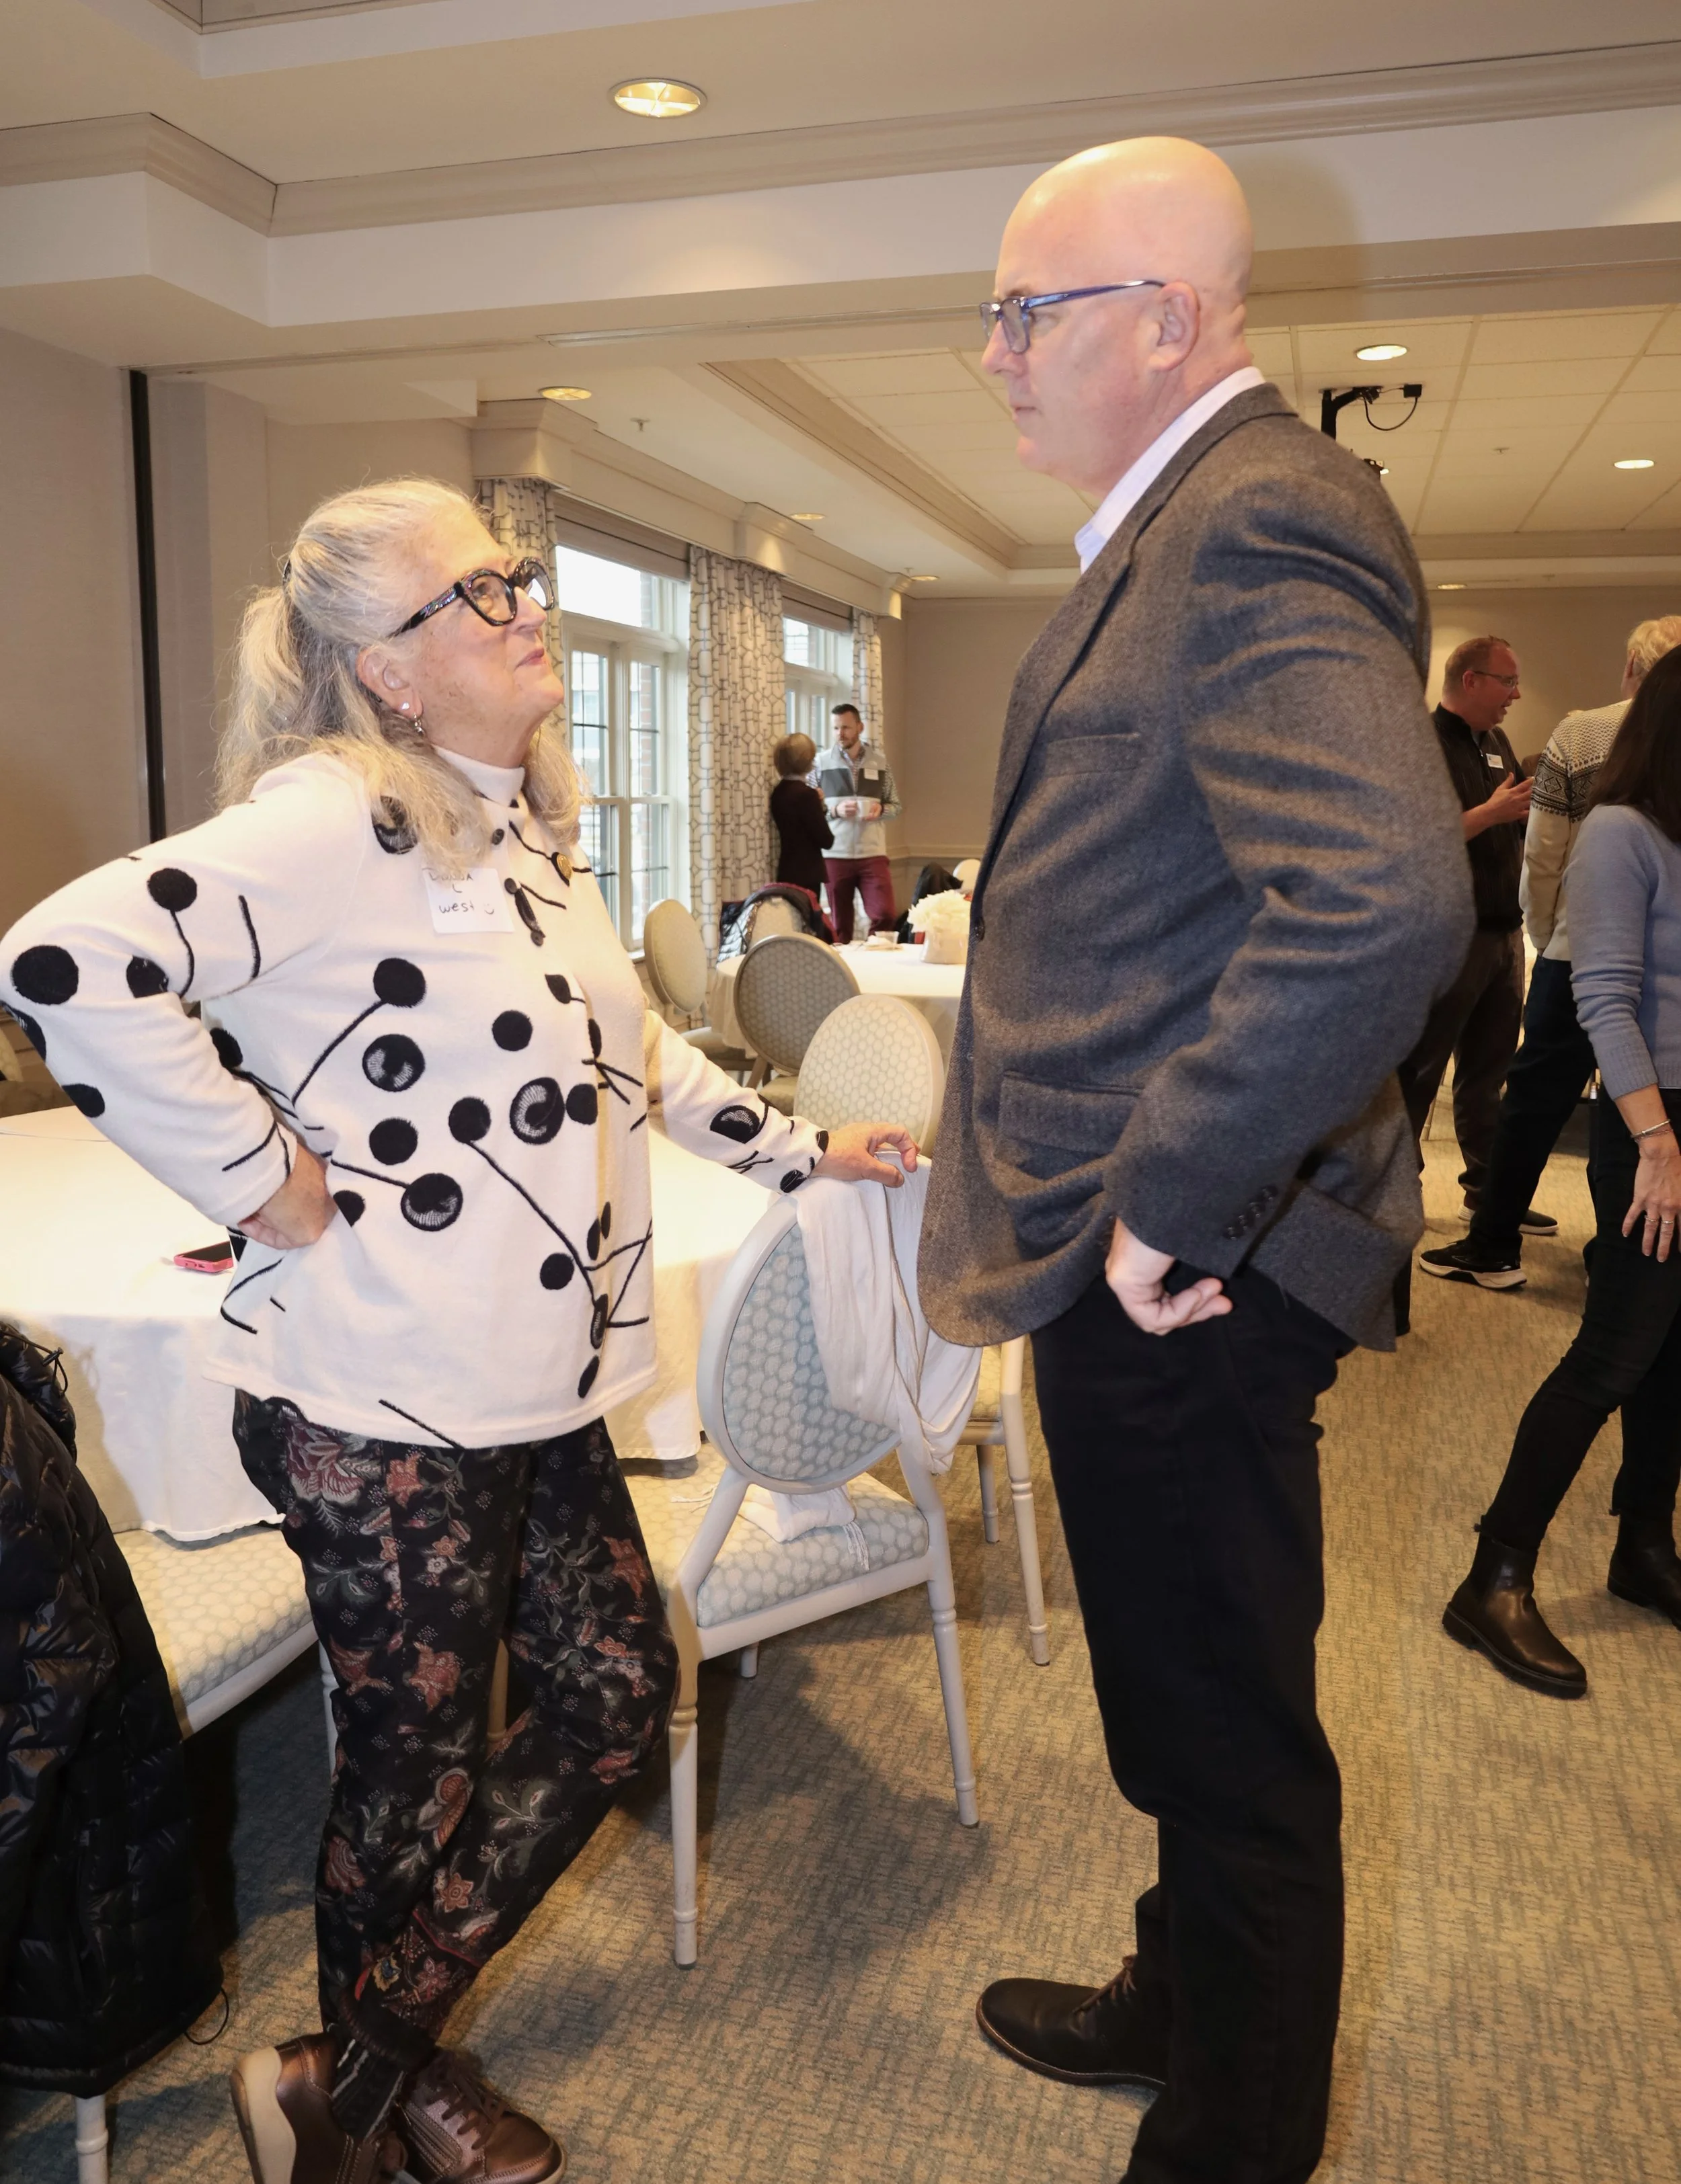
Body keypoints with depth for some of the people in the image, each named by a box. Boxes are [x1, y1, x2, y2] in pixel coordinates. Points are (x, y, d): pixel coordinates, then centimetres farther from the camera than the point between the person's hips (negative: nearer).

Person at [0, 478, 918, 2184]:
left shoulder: (526, 827, 11)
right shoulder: (338, 817, -17)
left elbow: (630, 1056, 23)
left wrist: (803, 1148, 23)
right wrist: (264, 1178, -22)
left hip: (535, 1389, 9)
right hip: (382, 1410, -8)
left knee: (615, 1699, 17)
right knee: (415, 1766, 10)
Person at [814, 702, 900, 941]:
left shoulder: (880, 762, 7)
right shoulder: (822, 762, 2)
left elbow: (895, 805, 12)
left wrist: (880, 810, -8)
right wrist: (834, 810, -15)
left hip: (873, 853, 1)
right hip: (835, 855, -1)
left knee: (885, 916, -6)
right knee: (840, 923, 6)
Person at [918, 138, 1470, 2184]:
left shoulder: (1260, 522, -19)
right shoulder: (1184, 523, 15)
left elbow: (1386, 900, -35)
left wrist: (1165, 1211, -25)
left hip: (1181, 1277, -10)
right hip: (1139, 1253, 10)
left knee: (1229, 1742, 10)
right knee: (1190, 1710, 26)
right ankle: (1183, 2008, 49)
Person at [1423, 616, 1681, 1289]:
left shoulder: (1576, 735, -5)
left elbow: (1541, 857, -5)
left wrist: (1547, 941, 7)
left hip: (1577, 954, -2)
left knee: (1536, 1099, 7)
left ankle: (1494, 1248, 12)